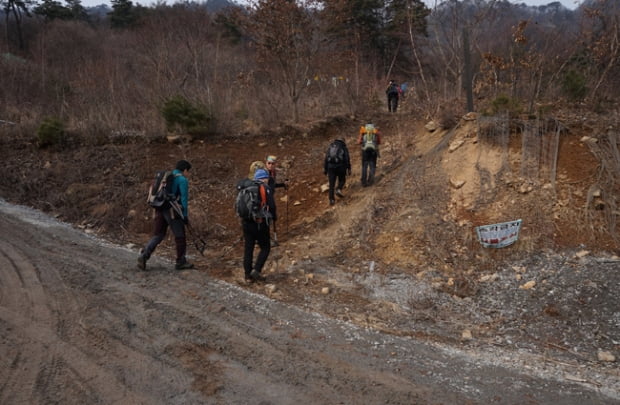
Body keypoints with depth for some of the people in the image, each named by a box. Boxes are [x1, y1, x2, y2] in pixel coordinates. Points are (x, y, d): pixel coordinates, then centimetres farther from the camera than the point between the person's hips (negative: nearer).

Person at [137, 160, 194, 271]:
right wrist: (185, 216, -7)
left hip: (160, 209, 7)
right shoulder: (183, 180, -5)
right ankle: (181, 262, 15)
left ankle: (144, 256, -11)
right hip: (172, 211, -7)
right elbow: (184, 199, -11)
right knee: (180, 236, 6)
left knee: (158, 235, 9)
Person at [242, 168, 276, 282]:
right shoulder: (266, 188, -5)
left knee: (248, 249, 12)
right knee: (265, 248, 10)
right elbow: (271, 206, -11)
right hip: (260, 224, -5)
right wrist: (274, 216, 8)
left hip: (246, 223, 5)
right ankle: (256, 271, -1)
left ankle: (248, 275, 15)